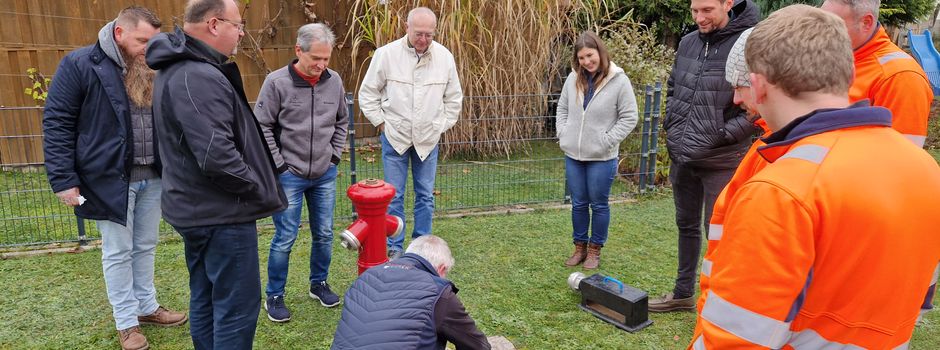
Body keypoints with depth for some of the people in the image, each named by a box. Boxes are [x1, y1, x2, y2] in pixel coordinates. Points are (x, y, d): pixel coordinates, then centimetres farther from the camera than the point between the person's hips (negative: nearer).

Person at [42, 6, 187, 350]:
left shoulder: (150, 70, 8)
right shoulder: (79, 64, -8)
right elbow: (57, 123, -9)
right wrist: (63, 179, -13)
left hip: (152, 177, 5)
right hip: (110, 178, -5)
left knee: (146, 246, 15)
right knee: (118, 252, 7)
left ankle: (147, 307, 31)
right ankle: (126, 322, 19)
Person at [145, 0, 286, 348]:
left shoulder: (179, 68, 11)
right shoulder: (198, 77, -23)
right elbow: (217, 157, -30)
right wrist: (260, 190, -14)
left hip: (197, 208, 10)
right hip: (221, 213, -10)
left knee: (205, 300, 20)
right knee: (237, 306, 0)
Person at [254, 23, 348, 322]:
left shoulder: (334, 81, -1)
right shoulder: (277, 82, -13)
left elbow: (341, 121, 13)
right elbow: (262, 128, -8)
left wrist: (334, 155, 7)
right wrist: (280, 166, -9)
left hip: (325, 175, 4)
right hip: (289, 175, -4)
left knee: (324, 234, 12)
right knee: (285, 238, 2)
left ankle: (319, 283, 33)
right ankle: (274, 296, 19)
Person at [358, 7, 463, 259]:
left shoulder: (445, 57, -2)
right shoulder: (386, 54, -9)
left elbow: (454, 98, 10)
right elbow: (367, 93, 1)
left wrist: (442, 126, 6)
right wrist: (380, 123, -2)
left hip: (429, 139, 2)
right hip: (395, 138, -2)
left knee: (426, 196, 10)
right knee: (394, 196, 3)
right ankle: (394, 248, 17)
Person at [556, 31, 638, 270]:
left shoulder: (619, 80, -11)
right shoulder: (573, 78, 1)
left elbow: (629, 118, -8)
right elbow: (562, 109, 14)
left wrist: (606, 140, -13)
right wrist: (562, 134, 2)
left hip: (602, 158, -4)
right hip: (573, 155, 4)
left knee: (599, 205, 8)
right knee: (578, 204, 14)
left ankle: (595, 249, 24)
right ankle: (580, 247, 29)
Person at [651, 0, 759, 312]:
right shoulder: (687, 43, 5)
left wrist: (722, 135, -18)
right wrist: (671, 125, 7)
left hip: (721, 161, -6)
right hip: (681, 157, 7)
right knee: (687, 226, 19)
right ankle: (683, 293, 36)